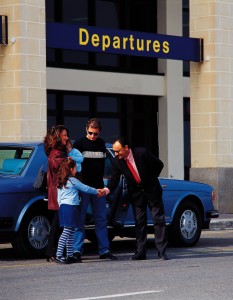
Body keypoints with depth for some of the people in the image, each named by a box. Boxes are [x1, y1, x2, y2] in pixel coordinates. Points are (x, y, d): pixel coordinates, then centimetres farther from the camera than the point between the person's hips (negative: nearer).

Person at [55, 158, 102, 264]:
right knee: (67, 231, -12)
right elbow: (86, 188, 3)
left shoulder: (60, 182, 16)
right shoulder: (73, 181, -6)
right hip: (71, 207, -8)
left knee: (71, 232, 12)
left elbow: (59, 198, 18)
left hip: (63, 207, 8)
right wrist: (96, 191, 17)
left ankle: (70, 255, 13)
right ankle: (59, 255, -20)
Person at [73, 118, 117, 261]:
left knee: (101, 219, 5)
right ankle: (77, 250, -4)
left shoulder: (102, 144, 14)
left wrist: (102, 185, 16)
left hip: (98, 187, 5)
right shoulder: (80, 143, -1)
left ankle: (104, 250, 8)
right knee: (79, 219, -5)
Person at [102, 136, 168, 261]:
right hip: (136, 193, 3)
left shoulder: (142, 153, -21)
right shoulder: (117, 161, -10)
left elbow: (159, 165, -9)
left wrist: (151, 179, -4)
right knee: (139, 222, 4)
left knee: (159, 220, -2)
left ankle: (162, 251, 0)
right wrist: (107, 189, -29)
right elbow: (114, 180, -10)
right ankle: (140, 252, 7)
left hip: (152, 190, -3)